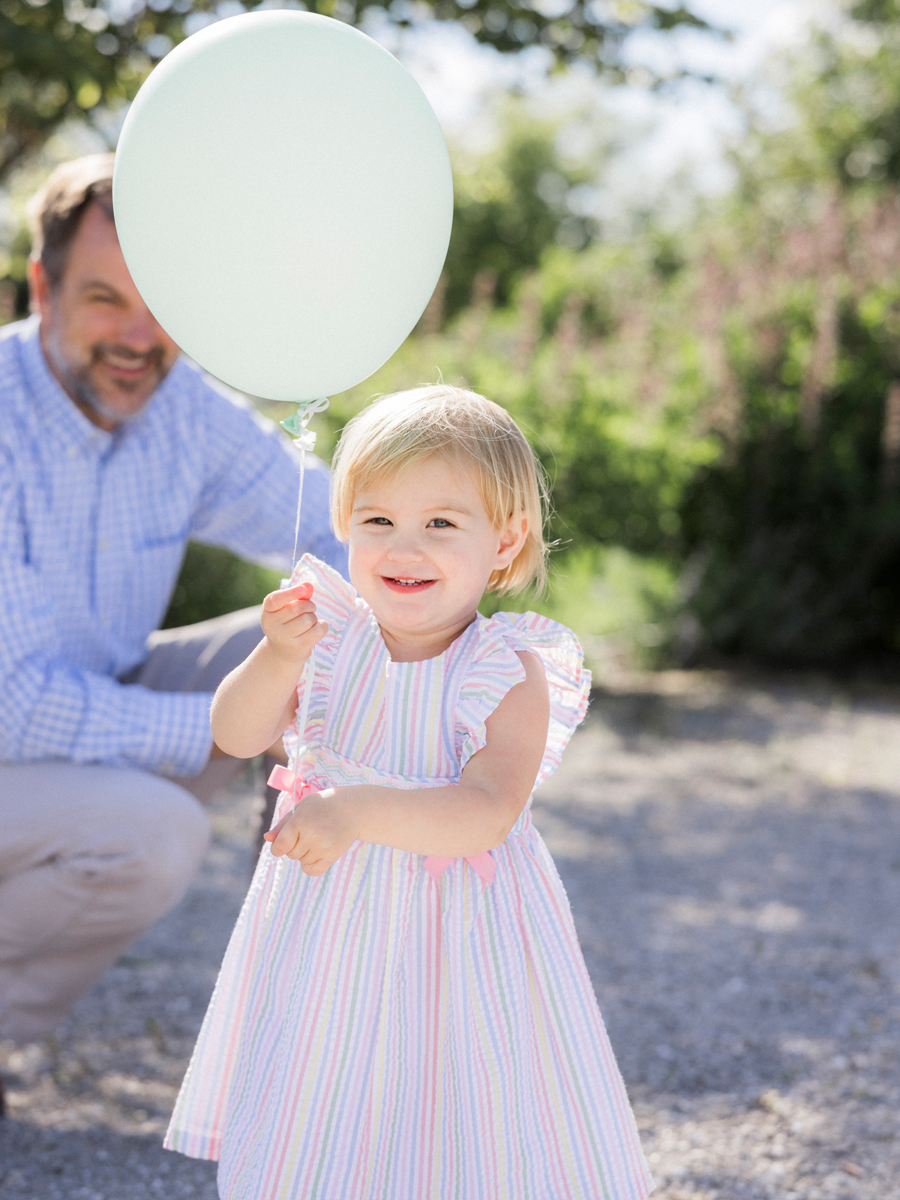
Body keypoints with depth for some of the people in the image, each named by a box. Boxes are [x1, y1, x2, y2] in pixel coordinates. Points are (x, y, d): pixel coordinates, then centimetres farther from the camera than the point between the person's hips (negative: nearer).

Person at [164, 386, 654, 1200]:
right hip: (330, 918, 3)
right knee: (318, 1123, 18)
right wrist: (279, 658, -30)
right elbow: (238, 736, -12)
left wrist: (356, 811, -38)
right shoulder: (333, 635, -7)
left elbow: (485, 815, -27)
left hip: (458, 927, -3)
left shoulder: (511, 673, -17)